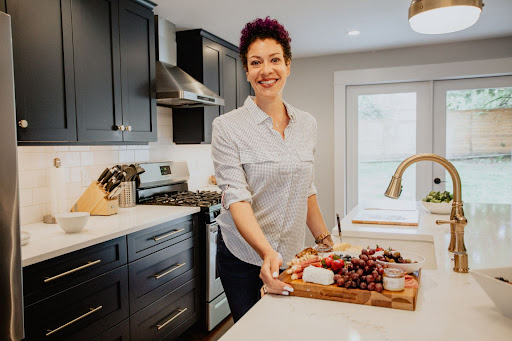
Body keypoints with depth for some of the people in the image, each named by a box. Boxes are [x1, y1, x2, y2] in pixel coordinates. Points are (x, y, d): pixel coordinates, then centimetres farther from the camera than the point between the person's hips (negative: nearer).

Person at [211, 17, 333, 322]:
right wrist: (267, 253, -32)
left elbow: (307, 190, 10)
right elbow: (236, 197, -20)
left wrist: (325, 239, 6)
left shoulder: (308, 124, 2)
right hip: (244, 257, -4)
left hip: (293, 256, 4)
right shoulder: (227, 127, -12)